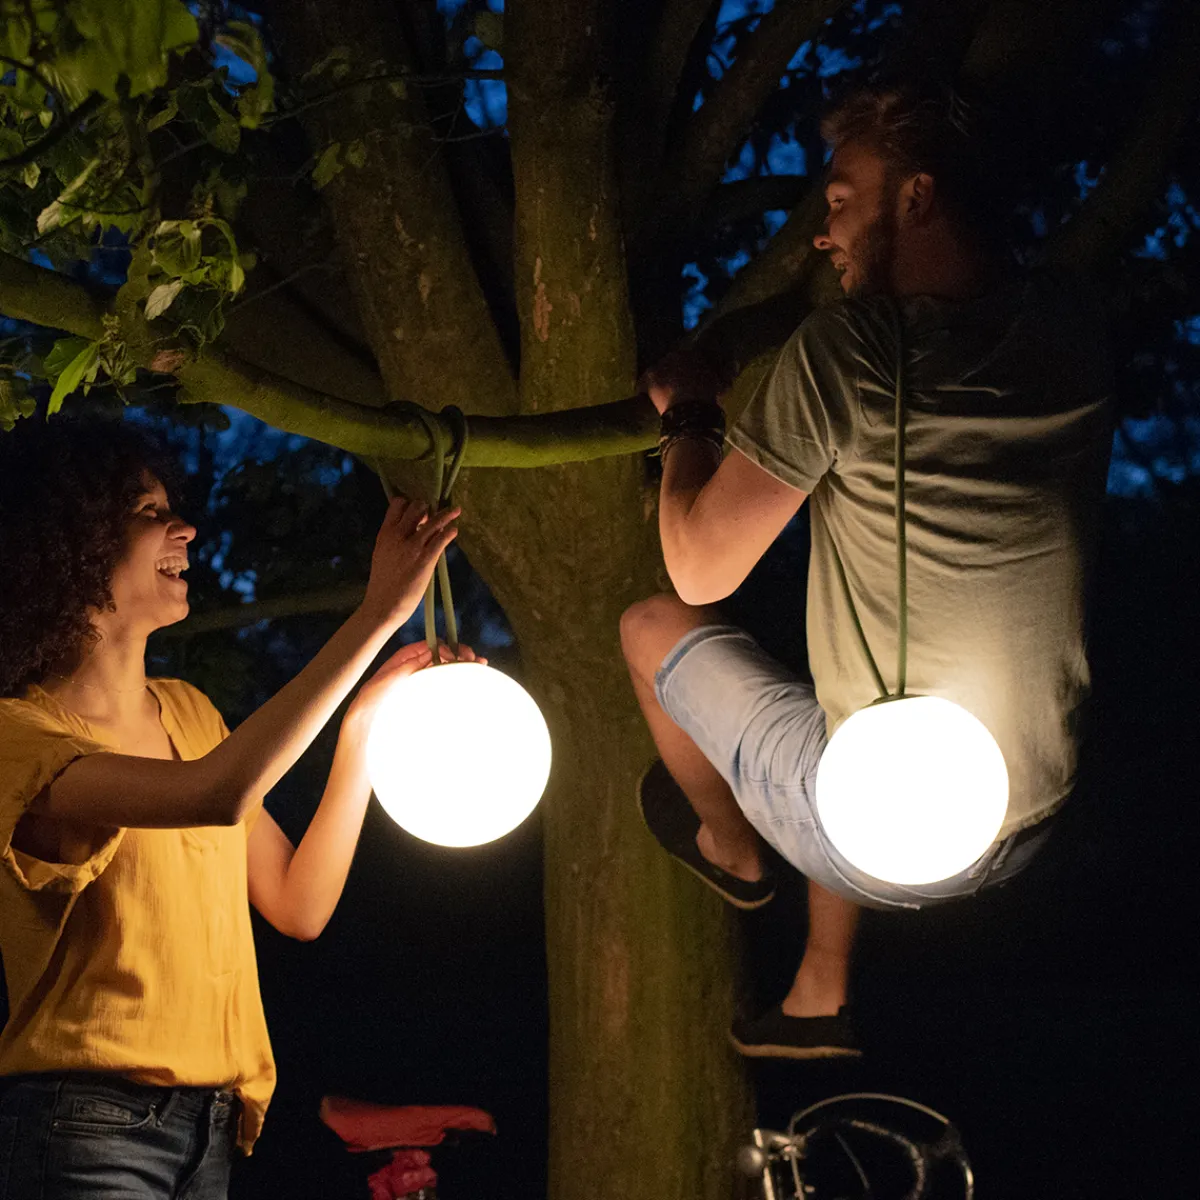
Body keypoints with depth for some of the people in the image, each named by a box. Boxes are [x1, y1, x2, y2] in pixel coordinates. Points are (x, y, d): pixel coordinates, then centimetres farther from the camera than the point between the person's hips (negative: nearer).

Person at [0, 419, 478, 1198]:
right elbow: (217, 794, -28)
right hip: (82, 1130, -7)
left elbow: (300, 906, 12)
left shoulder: (188, 713, 15)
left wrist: (364, 719, 4)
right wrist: (379, 615, -25)